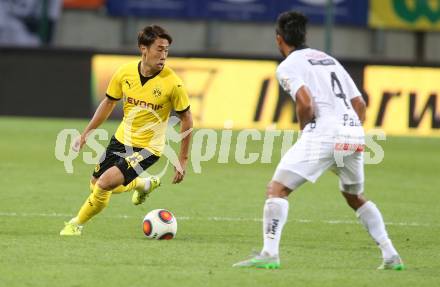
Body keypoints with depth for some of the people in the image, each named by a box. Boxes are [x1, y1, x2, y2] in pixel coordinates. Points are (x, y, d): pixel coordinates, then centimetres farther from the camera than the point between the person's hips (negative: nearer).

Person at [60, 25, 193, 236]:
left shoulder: (172, 83, -20)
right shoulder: (125, 73, -10)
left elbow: (186, 119, -8)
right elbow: (109, 103, 8)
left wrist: (182, 160, -7)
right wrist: (86, 133, 9)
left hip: (148, 147, -5)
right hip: (121, 139, 5)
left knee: (105, 183, -21)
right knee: (95, 185, 17)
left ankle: (77, 224, 3)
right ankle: (144, 184, 41)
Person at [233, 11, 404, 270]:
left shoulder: (288, 66, 4)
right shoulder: (329, 59, 26)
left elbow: (306, 103, -13)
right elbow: (360, 104, 21)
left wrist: (303, 132, 3)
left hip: (323, 132, -7)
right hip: (354, 134, 7)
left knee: (278, 189, -3)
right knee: (356, 197, 26)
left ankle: (270, 254, -18)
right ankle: (391, 256, 18)